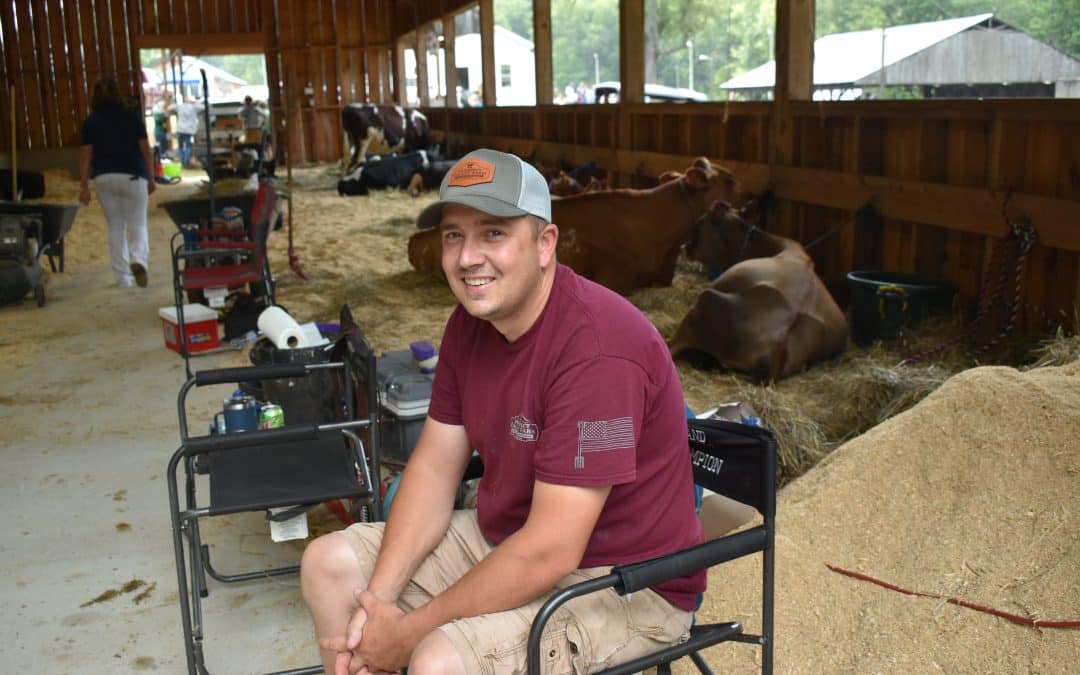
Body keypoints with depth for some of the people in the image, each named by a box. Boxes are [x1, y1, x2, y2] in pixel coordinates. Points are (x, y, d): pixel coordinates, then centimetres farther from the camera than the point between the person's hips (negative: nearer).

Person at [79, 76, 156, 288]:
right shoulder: (132, 117, 0)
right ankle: (138, 260, -24)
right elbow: (145, 150, 0)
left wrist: (84, 186, 4)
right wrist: (150, 179, 8)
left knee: (115, 227, 10)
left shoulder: (91, 122, 1)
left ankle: (122, 278, 12)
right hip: (133, 176, -1)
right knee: (138, 225, 5)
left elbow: (85, 155, 0)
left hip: (104, 179, 1)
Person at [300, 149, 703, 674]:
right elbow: (435, 467, 1)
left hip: (624, 582, -8)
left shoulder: (597, 349, -29)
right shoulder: (471, 319, -2)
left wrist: (411, 632, -20)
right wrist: (380, 598, -11)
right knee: (329, 563, 4)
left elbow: (549, 552, -30)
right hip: (506, 540, 8)